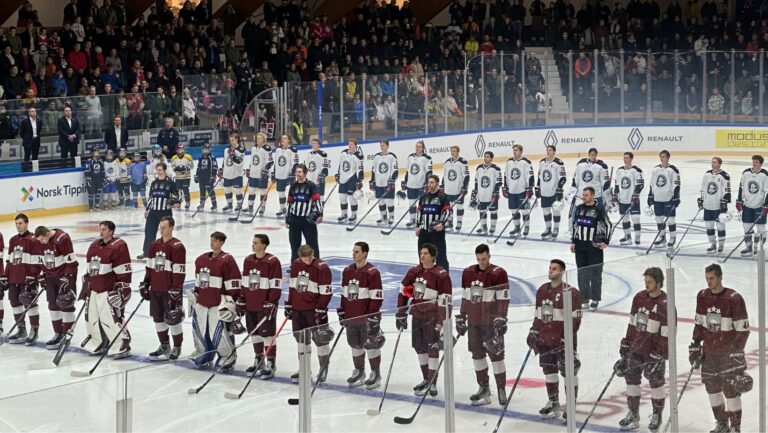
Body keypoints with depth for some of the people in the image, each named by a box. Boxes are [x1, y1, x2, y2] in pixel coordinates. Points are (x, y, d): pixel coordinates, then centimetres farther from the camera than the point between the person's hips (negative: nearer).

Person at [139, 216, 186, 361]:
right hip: (155, 289, 7)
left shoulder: (178, 247, -13)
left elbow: (179, 271, -15)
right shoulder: (154, 245, 9)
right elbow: (149, 266, 15)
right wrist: (145, 284, 12)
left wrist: (175, 290, -18)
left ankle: (177, 347, 14)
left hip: (170, 290, -7)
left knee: (173, 319, 0)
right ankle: (164, 346, 26)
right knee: (158, 318, 13)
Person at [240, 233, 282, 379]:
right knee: (254, 333, 15)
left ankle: (270, 364, 5)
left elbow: (276, 285, -13)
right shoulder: (248, 260, 9)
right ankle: (259, 360, 29)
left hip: (265, 305, -7)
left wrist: (272, 303, -16)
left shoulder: (272, 262, -12)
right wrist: (241, 300, 13)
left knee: (268, 333, -2)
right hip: (250, 305, 7)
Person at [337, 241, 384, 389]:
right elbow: (344, 293, 16)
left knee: (371, 345, 2)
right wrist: (341, 312, 14)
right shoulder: (347, 271, 8)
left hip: (366, 318, -7)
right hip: (351, 317, 7)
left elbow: (377, 297, -14)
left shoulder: (372, 272, -14)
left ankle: (375, 374, 13)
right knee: (355, 345, 15)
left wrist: (373, 316, -16)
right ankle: (359, 372, 29)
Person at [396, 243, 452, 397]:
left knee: (432, 348, -5)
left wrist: (442, 323, -17)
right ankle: (426, 379, 28)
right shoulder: (414, 272, 5)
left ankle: (432, 384, 0)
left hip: (432, 317, -7)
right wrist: (400, 314, 11)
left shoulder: (441, 275, -14)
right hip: (417, 315, 7)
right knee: (419, 347, 13)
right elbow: (403, 292, 13)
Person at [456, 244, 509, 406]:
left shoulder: (498, 273, -9)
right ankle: (484, 388, 21)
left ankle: (501, 389, 3)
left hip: (491, 322, -6)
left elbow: (503, 298, -11)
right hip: (473, 322, 6)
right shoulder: (468, 273, 9)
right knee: (477, 354, 10)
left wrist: (501, 319, -17)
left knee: (496, 354, -4)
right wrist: (461, 317, 16)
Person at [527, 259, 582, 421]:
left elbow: (575, 319, -13)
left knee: (569, 373, -2)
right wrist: (533, 332, 12)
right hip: (545, 340, 6)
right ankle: (553, 403, 27)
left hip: (564, 341, -6)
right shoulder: (542, 290, 9)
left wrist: (567, 338, -16)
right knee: (549, 371, 14)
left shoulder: (571, 292, -12)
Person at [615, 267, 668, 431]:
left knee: (656, 382, 7)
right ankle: (633, 415, 22)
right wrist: (625, 344, 11)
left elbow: (666, 333, -17)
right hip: (635, 348, 6)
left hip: (654, 350, -6)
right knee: (631, 379, 10)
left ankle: (657, 415, 24)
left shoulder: (665, 305, -17)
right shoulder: (639, 298, 2)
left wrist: (658, 356, -18)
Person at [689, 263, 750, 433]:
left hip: (729, 353, -6)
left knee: (731, 389, -3)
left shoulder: (734, 299, -17)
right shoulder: (702, 297, 1)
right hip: (709, 352, 6)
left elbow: (743, 329, -15)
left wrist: (737, 351, -18)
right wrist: (695, 346, 9)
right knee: (712, 387, 12)